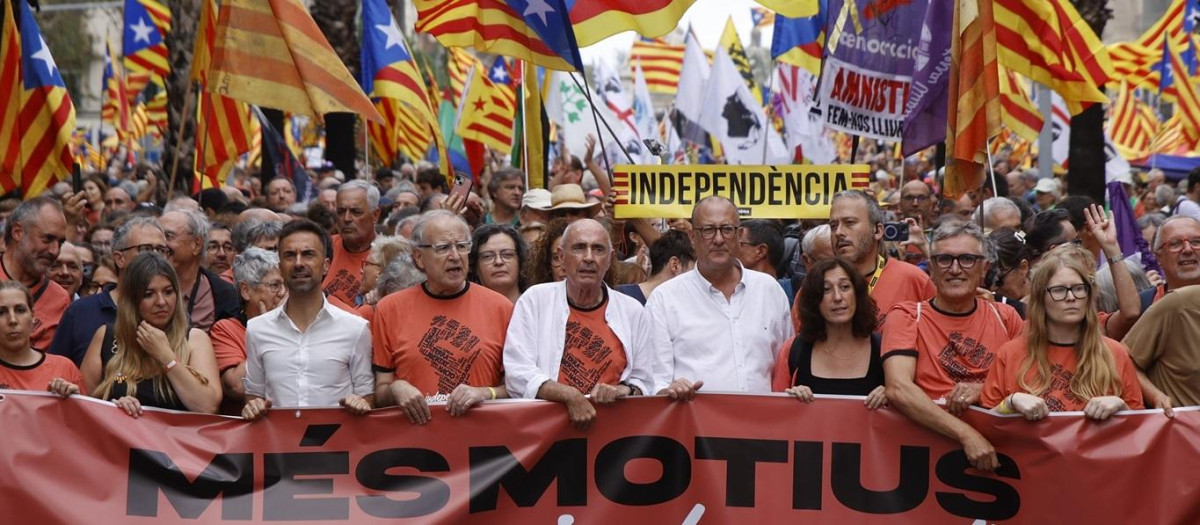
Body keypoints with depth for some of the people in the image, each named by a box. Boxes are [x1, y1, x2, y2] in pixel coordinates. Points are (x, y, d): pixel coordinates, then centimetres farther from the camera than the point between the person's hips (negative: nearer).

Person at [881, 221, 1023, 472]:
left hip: (1000, 439, 2)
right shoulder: (906, 316, 3)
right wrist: (967, 435, -21)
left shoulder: (1005, 317, 14)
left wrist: (986, 390, -10)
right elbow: (898, 389, -13)